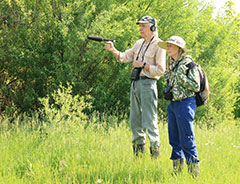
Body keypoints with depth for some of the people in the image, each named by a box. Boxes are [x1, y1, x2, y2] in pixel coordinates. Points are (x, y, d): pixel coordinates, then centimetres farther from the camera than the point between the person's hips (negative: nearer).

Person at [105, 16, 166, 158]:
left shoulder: (159, 45, -7)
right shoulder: (139, 43, 17)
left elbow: (160, 70, -12)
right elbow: (124, 57, 13)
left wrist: (143, 65, -14)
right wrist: (113, 50, -2)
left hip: (148, 83, -8)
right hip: (135, 82, 8)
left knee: (149, 121, -9)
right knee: (135, 121, 10)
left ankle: (155, 150, -5)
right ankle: (138, 150, 16)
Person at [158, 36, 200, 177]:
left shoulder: (188, 63, -11)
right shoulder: (172, 64, 13)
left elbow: (196, 86, -14)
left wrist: (181, 75, -19)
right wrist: (168, 92, 8)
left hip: (185, 103, -8)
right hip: (173, 104, 8)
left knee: (187, 140, -8)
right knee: (174, 139, 11)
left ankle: (194, 172, -3)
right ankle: (177, 169, 19)